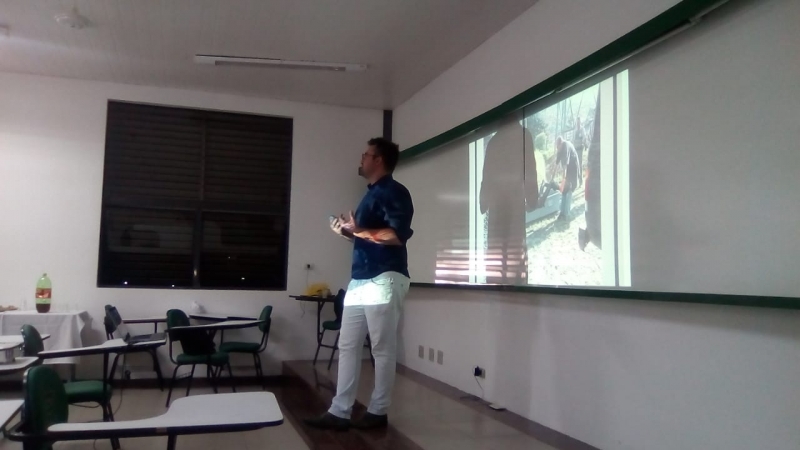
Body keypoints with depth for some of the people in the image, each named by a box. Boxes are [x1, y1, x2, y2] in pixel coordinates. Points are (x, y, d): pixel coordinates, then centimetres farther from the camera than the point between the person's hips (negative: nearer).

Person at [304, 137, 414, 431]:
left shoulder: (394, 192, -6)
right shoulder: (371, 195, 22)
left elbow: (398, 235, -20)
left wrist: (358, 231, -15)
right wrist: (347, 232, 9)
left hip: (384, 280, -9)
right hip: (360, 280, 9)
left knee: (383, 349, 1)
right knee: (347, 346, 7)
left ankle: (378, 411, 11)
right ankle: (339, 412, 11)